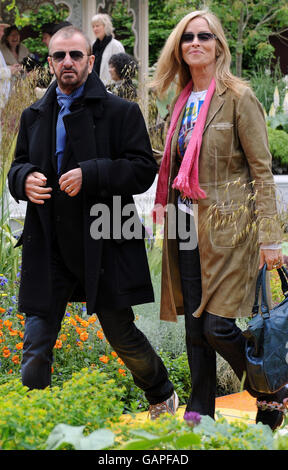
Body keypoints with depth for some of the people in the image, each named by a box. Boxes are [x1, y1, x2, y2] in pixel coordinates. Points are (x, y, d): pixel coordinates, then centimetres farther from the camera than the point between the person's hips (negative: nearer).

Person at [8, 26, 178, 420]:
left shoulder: (120, 112, -2)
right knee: (36, 346, -2)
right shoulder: (34, 116, 13)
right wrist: (25, 180, -5)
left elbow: (145, 169, -9)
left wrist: (90, 174, -21)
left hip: (104, 247, -3)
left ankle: (162, 396, 38)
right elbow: (17, 167, 20)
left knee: (122, 336, 10)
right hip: (49, 249, 3)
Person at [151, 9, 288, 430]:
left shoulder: (238, 97, -7)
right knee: (195, 325, 8)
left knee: (218, 325, -10)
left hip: (228, 225, -6)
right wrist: (168, 212, 16)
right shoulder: (183, 102, 13)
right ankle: (200, 415, 17)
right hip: (187, 226, 6)